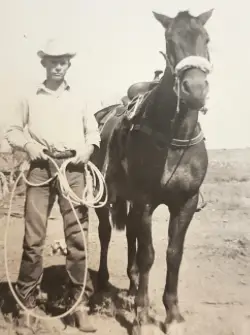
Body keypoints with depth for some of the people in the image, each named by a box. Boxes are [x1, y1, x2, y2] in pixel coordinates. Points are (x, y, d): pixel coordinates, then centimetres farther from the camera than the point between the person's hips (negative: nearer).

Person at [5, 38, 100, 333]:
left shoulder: (79, 99, 14)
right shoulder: (30, 99, 11)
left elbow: (93, 130, 18)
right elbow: (12, 131, 13)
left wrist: (88, 146, -3)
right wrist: (28, 144, -7)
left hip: (73, 168, 1)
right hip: (40, 168, 0)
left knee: (77, 236, 0)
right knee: (33, 236, -2)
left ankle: (79, 302, 10)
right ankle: (27, 302, 12)